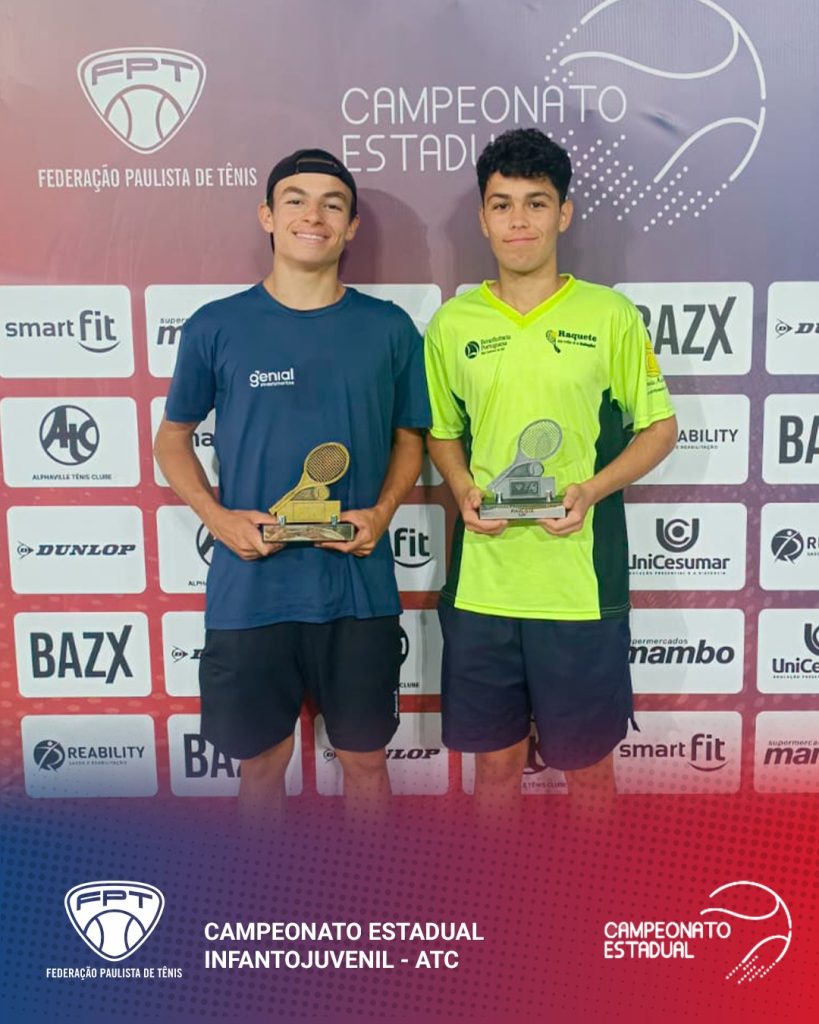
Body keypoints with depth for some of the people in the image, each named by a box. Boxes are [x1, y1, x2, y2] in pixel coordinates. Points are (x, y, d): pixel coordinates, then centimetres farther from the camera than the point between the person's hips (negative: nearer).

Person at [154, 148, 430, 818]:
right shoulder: (216, 327, -1)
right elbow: (173, 438, 8)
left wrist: (382, 512, -8)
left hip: (359, 587, 1)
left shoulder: (389, 328, 1)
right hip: (249, 588, 0)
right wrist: (218, 517, -9)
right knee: (262, 761, 16)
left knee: (365, 758, 15)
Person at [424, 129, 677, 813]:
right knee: (495, 757, 16)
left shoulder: (610, 315, -2)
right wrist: (464, 490, -5)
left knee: (587, 762, 13)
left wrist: (592, 488, -13)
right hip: (479, 582, 2)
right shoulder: (453, 323, 5)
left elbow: (659, 429, 4)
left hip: (580, 583, -2)